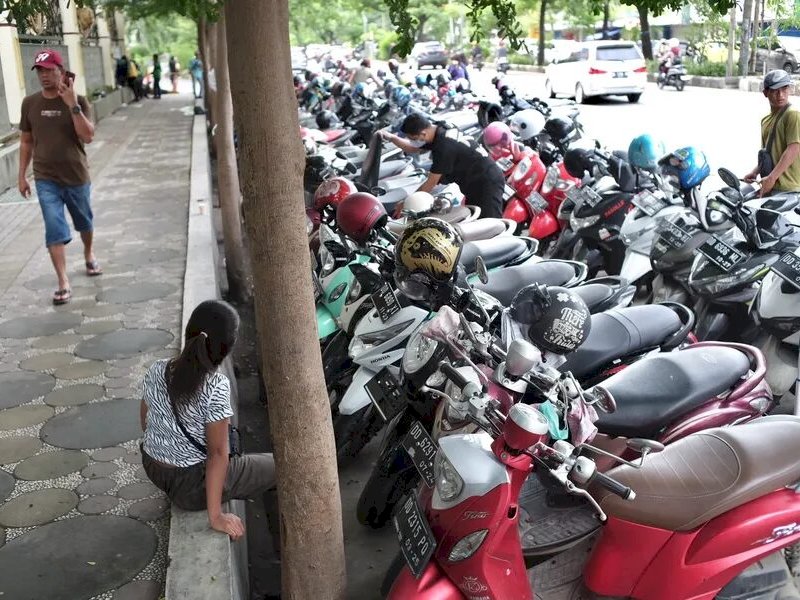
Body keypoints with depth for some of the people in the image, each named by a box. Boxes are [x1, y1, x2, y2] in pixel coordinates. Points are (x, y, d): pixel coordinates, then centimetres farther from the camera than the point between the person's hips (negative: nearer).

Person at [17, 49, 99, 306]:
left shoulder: (78, 101, -8)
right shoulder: (30, 103, -1)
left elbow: (88, 137, -19)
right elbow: (26, 141, 7)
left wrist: (72, 105, -26)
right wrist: (22, 176, 6)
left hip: (77, 177, 0)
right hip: (46, 180, 0)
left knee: (84, 223, 19)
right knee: (55, 230, -6)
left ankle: (89, 255, 47)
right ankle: (63, 284, -3)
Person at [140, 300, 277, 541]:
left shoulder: (156, 371, -9)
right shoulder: (216, 387, -27)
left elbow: (146, 423, 6)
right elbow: (217, 453, -25)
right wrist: (216, 515, -19)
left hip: (152, 470, 7)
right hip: (191, 487, -7)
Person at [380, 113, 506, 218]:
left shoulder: (444, 147, -29)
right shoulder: (438, 132, 1)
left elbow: (431, 183, -24)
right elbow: (413, 148, 19)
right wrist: (391, 137, 4)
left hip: (488, 181, -10)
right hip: (476, 182, 10)